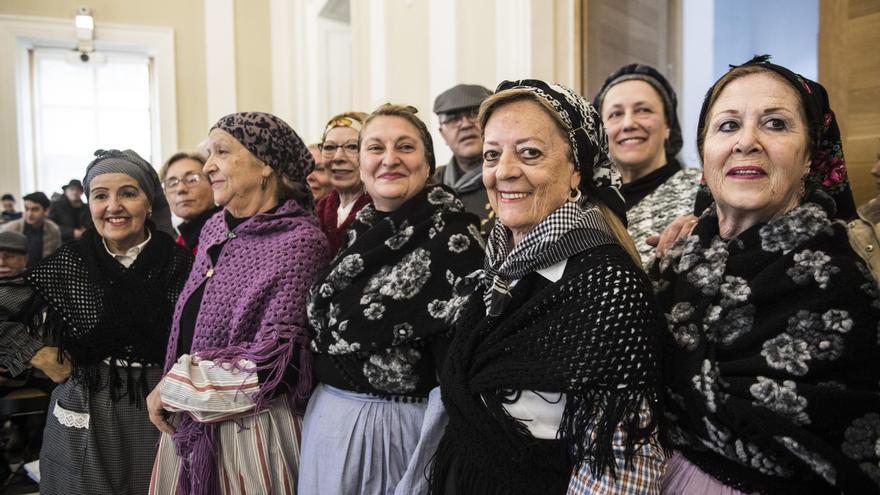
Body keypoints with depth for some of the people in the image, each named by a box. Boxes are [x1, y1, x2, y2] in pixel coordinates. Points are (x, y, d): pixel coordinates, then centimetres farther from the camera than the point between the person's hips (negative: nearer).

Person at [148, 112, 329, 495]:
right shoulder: (214, 230, 5)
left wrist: (175, 386, -12)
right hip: (188, 425, 7)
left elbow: (272, 365, -20)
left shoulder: (299, 242, -18)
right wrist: (172, 392, 4)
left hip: (251, 430, -7)